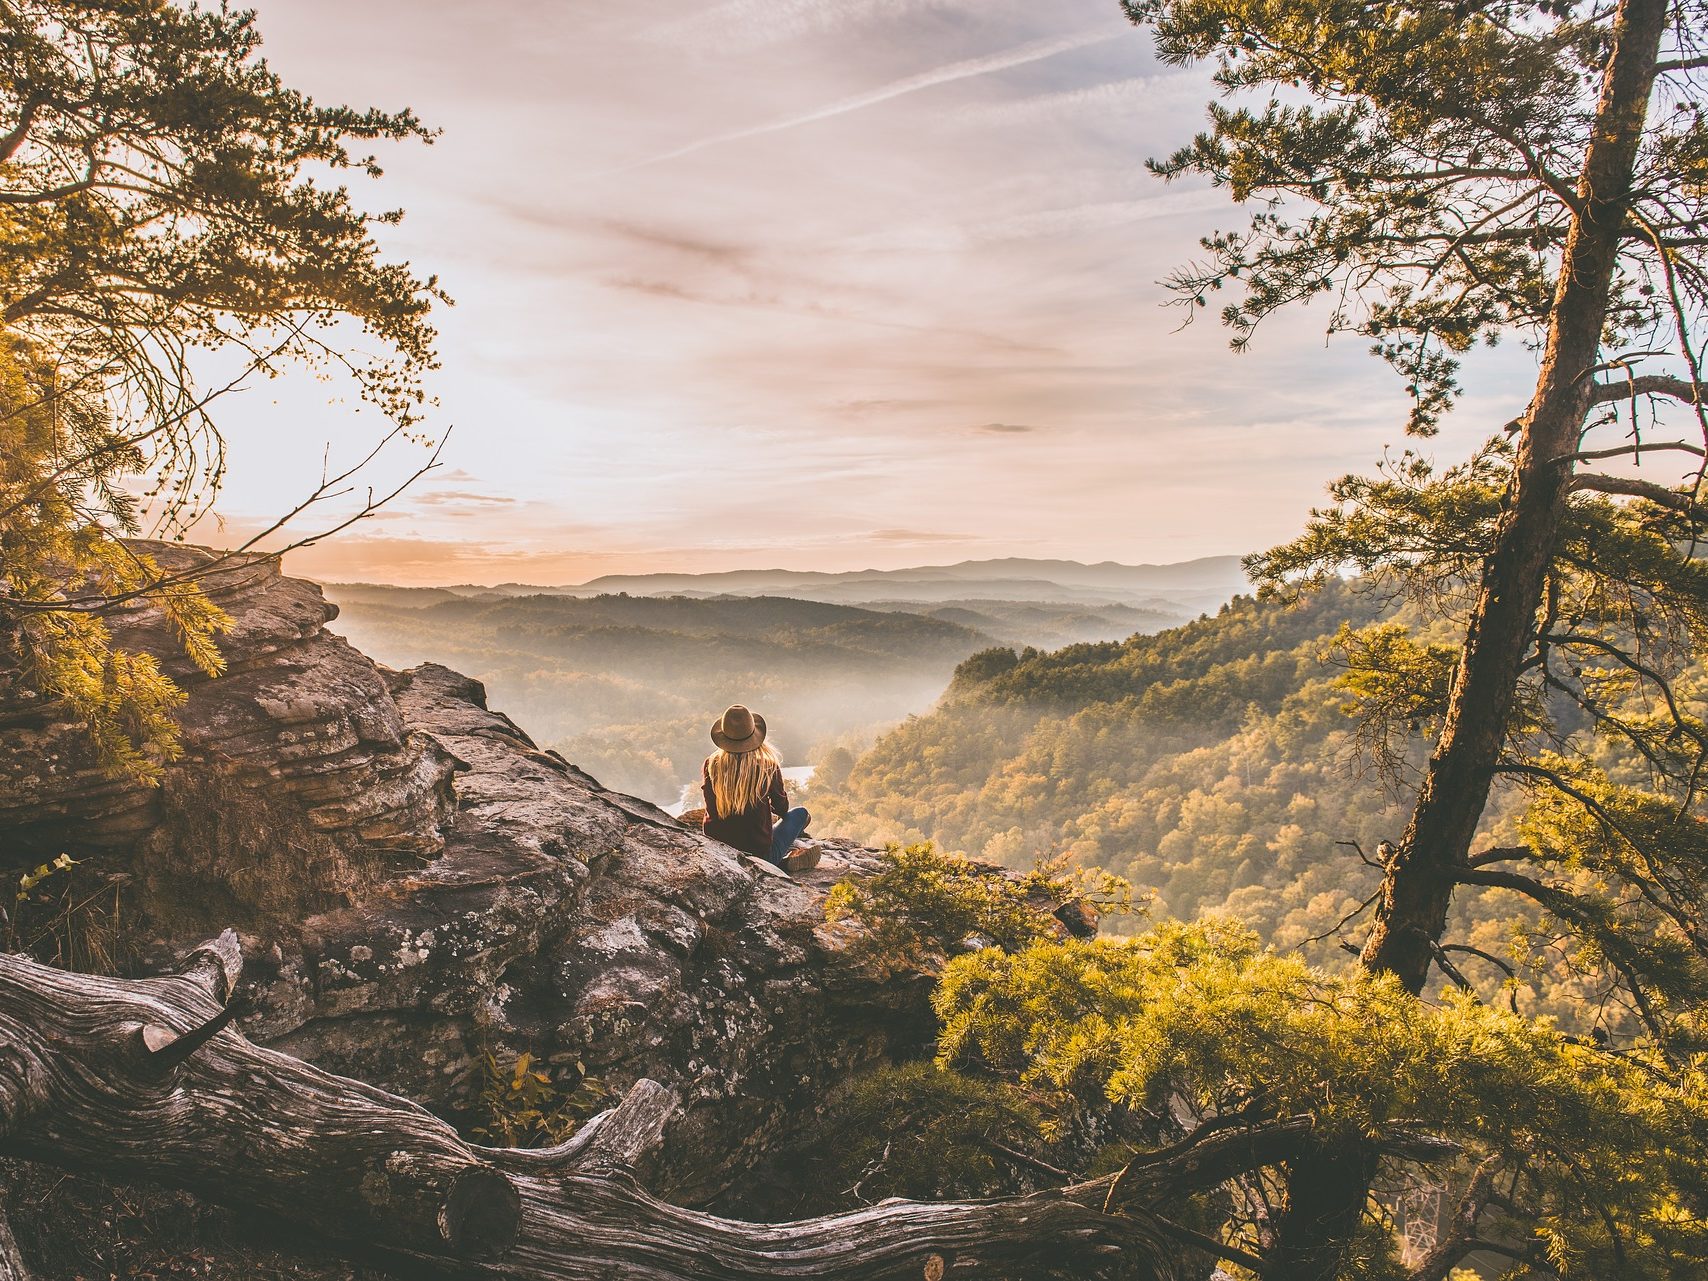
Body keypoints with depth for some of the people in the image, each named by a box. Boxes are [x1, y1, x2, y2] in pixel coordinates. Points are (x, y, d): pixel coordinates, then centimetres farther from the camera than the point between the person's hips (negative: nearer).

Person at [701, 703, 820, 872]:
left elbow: (712, 809, 6)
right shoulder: (767, 765, -12)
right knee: (800, 814, 21)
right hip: (760, 852, -3)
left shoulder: (711, 765, -7)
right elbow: (782, 809, 4)